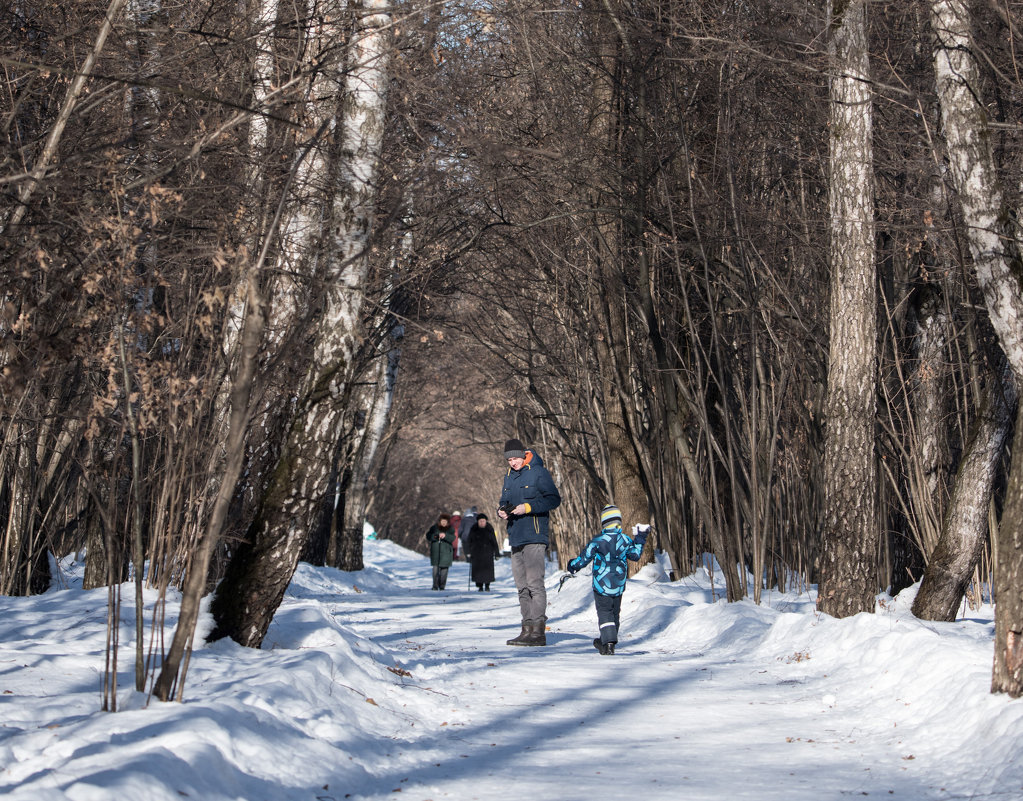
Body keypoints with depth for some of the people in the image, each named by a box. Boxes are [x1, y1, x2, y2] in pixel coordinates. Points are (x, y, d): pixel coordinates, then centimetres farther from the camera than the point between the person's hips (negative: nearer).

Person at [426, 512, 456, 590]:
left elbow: (452, 538, -9)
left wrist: (445, 536, -26)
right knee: (436, 568, -7)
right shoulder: (434, 528, 6)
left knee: (444, 569, -2)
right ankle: (435, 586, -3)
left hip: (446, 551, 0)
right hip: (435, 551, 0)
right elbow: (428, 536, 2)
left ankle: (442, 586, 4)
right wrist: (434, 536, -18)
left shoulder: (450, 529, 5)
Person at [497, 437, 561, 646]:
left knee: (534, 583, -13)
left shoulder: (538, 472, -6)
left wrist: (528, 507, -18)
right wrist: (502, 510, 1)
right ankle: (527, 627, 14)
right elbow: (504, 500, 25)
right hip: (516, 538, 8)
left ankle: (538, 630, -14)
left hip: (534, 536, -8)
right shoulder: (509, 476, 17)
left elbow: (554, 499, -10)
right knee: (522, 586, 9)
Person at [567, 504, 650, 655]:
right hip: (619, 586, 4)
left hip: (601, 585, -4)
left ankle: (608, 642, -17)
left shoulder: (598, 541, -12)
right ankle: (606, 642, 26)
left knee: (604, 612, -1)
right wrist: (640, 539, 24)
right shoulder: (625, 540, -2)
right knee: (615, 613, 17)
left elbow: (584, 558, -5)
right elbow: (635, 555, 13)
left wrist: (573, 566, 14)